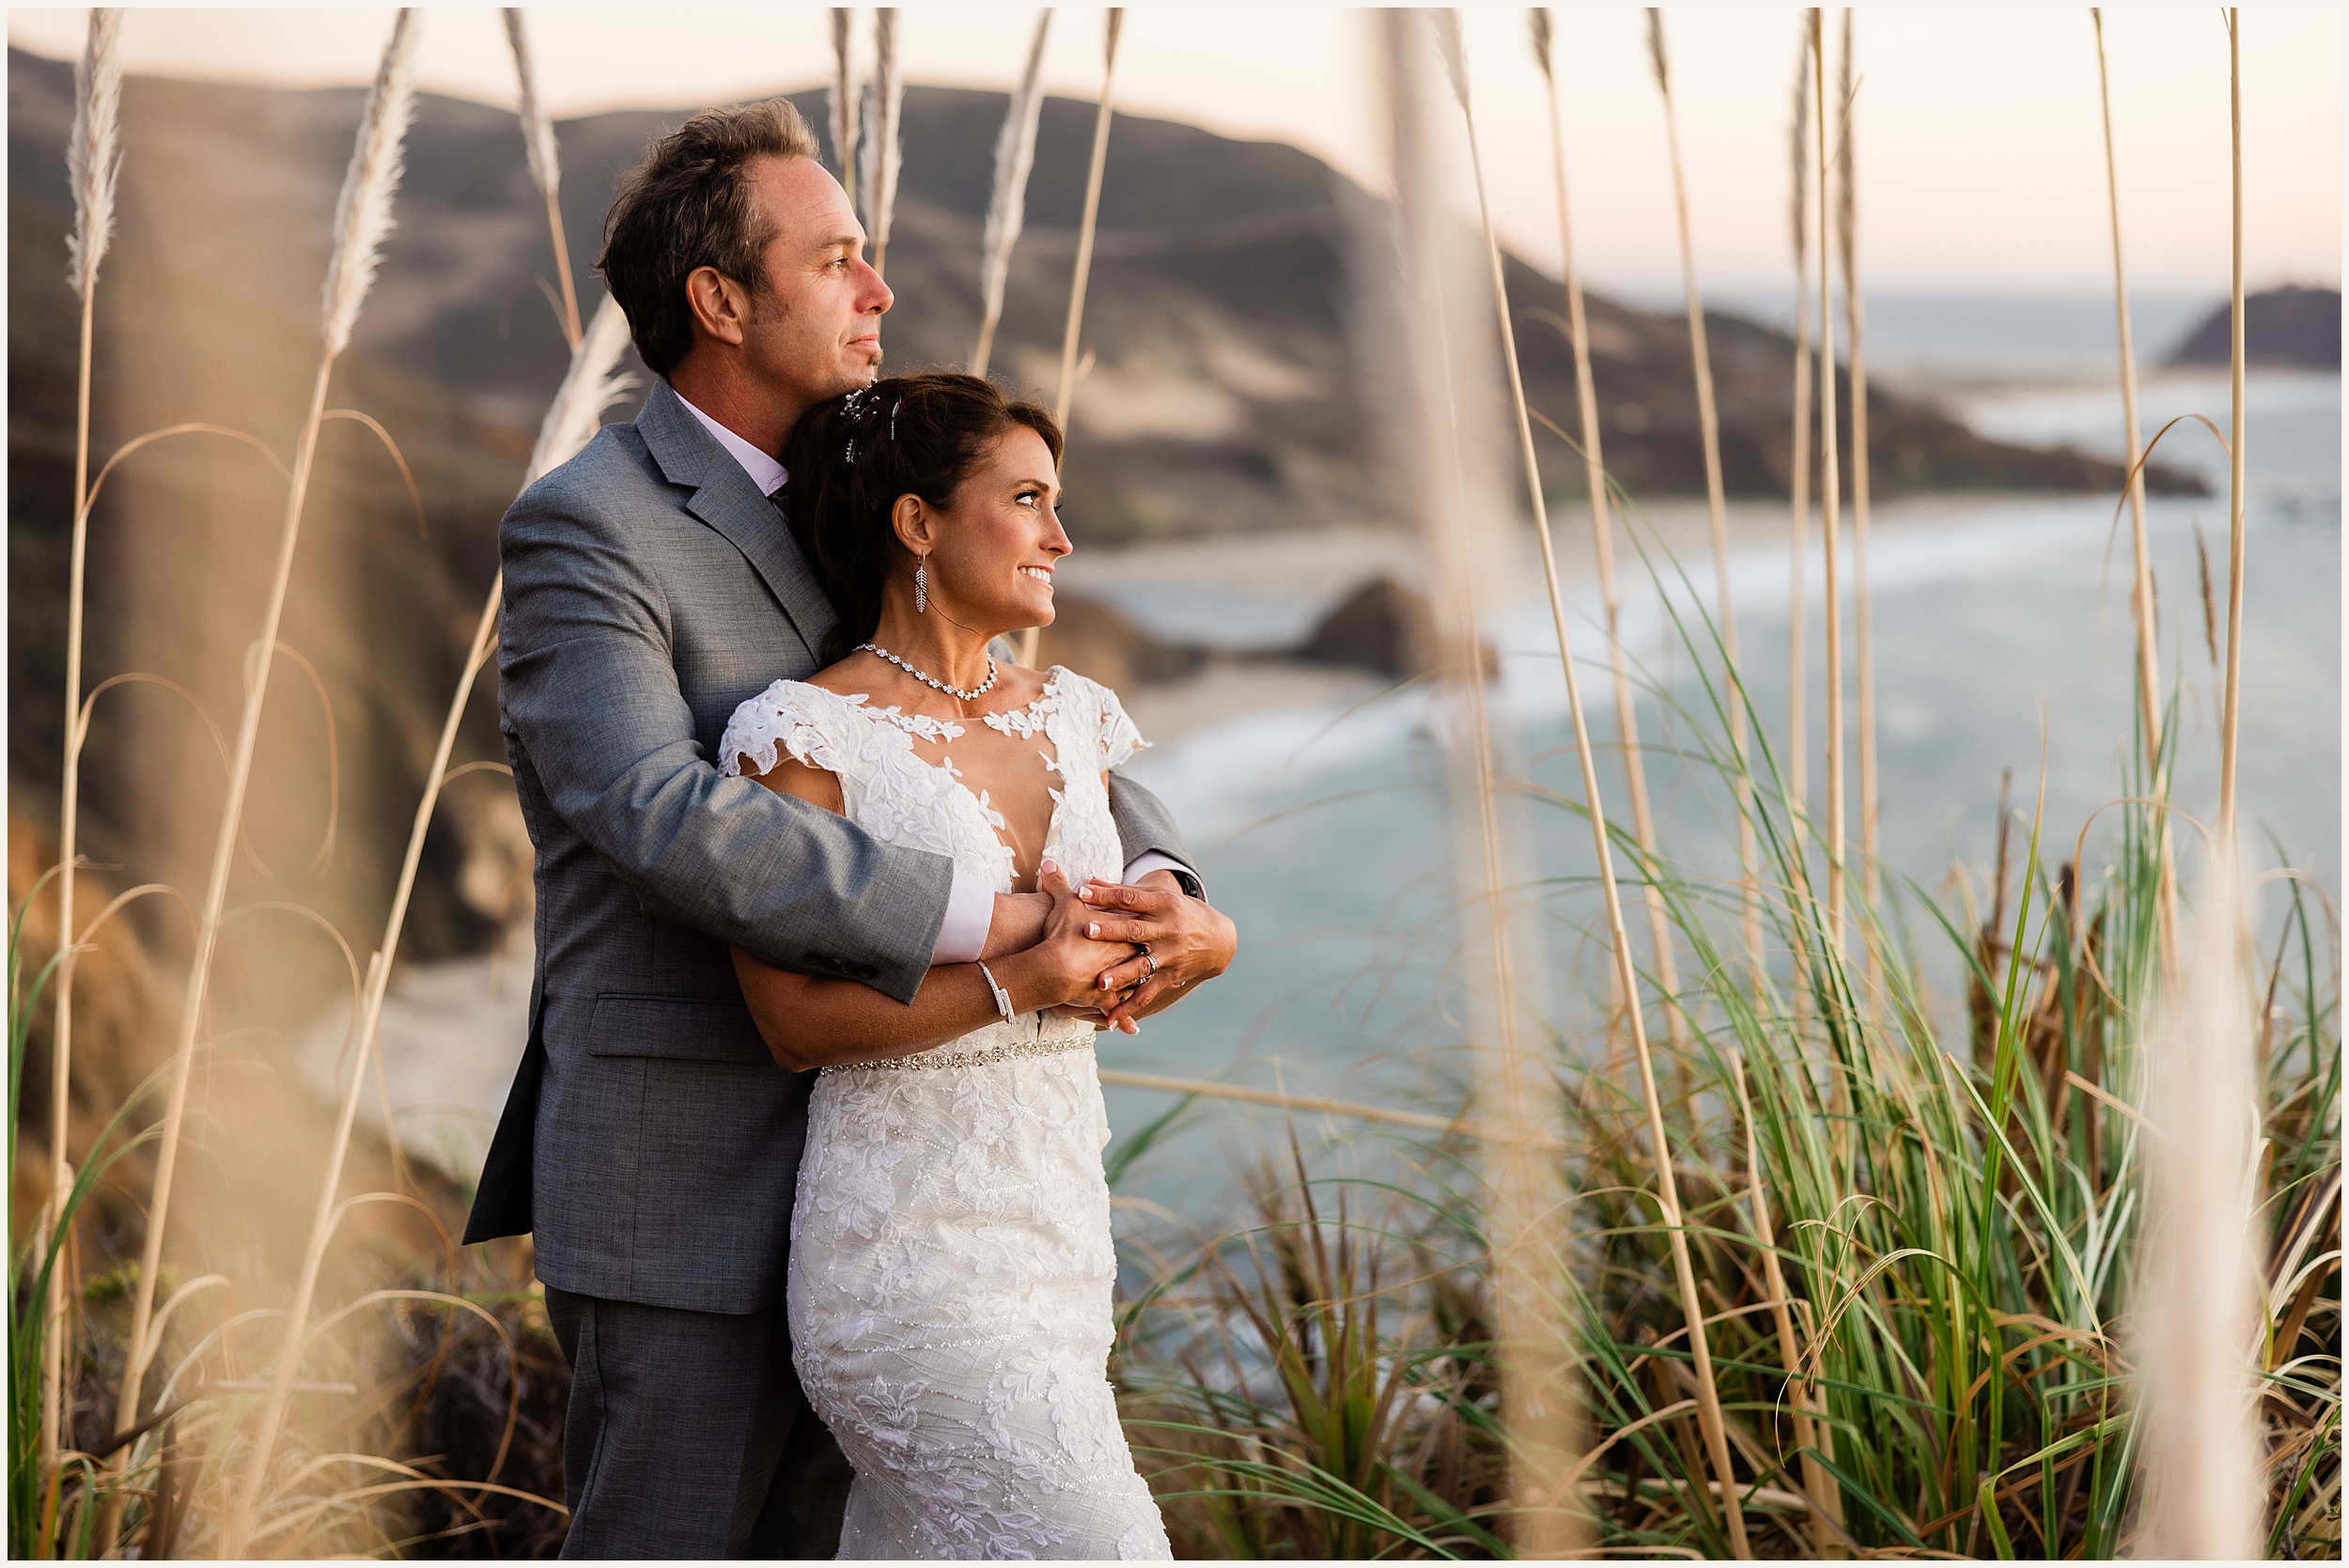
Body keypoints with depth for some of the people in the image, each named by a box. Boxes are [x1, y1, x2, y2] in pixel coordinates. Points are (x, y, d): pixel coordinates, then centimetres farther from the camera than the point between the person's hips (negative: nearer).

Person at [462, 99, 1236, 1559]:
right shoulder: (582, 530, -15)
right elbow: (662, 817, -31)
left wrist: (1166, 894, -14)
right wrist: (983, 920, -32)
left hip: (834, 1182, 8)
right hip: (685, 1191, -8)